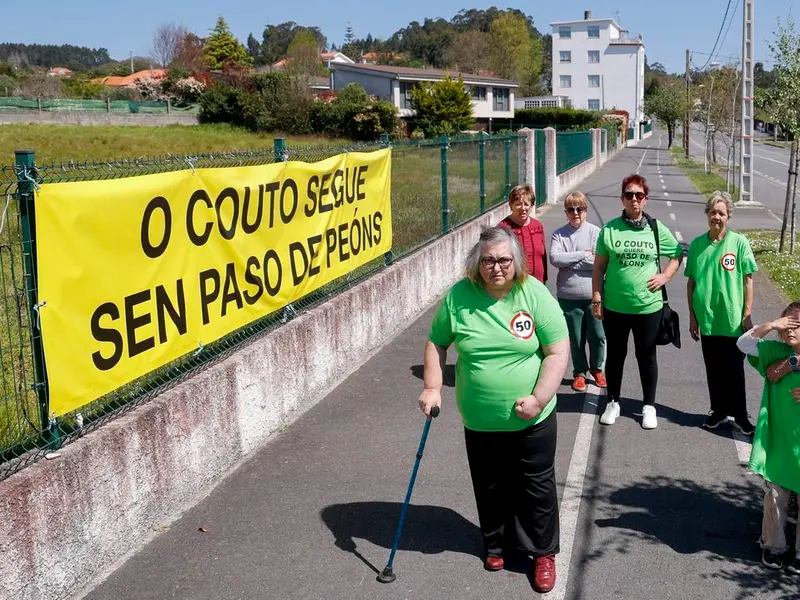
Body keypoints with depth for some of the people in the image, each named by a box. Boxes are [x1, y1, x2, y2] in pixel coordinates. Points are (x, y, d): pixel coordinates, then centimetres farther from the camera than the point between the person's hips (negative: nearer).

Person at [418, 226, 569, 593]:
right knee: (489, 487, 17)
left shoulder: (535, 294, -13)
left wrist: (538, 399, -18)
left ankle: (543, 552, 29)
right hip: (480, 421, 2)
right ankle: (495, 542, 40)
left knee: (537, 486, 11)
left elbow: (558, 351, -12)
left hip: (532, 419, -1)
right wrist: (433, 387, -6)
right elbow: (437, 343, 4)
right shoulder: (458, 297, -8)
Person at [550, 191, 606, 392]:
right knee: (576, 338, 11)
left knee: (597, 336, 10)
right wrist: (583, 255, -14)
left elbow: (599, 261, -15)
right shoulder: (559, 235, 0)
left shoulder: (595, 232, -5)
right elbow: (554, 258, -15)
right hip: (569, 296, 1)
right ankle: (579, 372, 29)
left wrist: (568, 261, -11)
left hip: (593, 294, -1)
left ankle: (596, 368, 33)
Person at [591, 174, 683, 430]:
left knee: (647, 356, 12)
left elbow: (677, 255, 12)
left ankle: (649, 406, 26)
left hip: (648, 306, 0)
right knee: (615, 355, 14)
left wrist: (665, 276, -3)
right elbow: (599, 267, 0)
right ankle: (613, 402, 31)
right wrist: (597, 299, -3)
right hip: (614, 306, 0)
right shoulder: (610, 229, -4)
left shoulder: (657, 229, -2)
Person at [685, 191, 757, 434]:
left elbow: (748, 280, -4)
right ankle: (719, 411, 29)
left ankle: (740, 415, 20)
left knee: (734, 370, 7)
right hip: (707, 320, 3)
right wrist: (692, 316, 5)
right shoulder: (697, 244, 0)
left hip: (733, 321, -3)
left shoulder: (739, 243, -7)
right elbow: (691, 282, 6)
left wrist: (747, 315, -5)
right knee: (713, 370, 14)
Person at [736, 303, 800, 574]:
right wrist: (770, 325, -19)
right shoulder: (776, 351, -2)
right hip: (777, 441, 1)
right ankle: (773, 546, 28)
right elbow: (743, 343, -8)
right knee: (774, 496, 10)